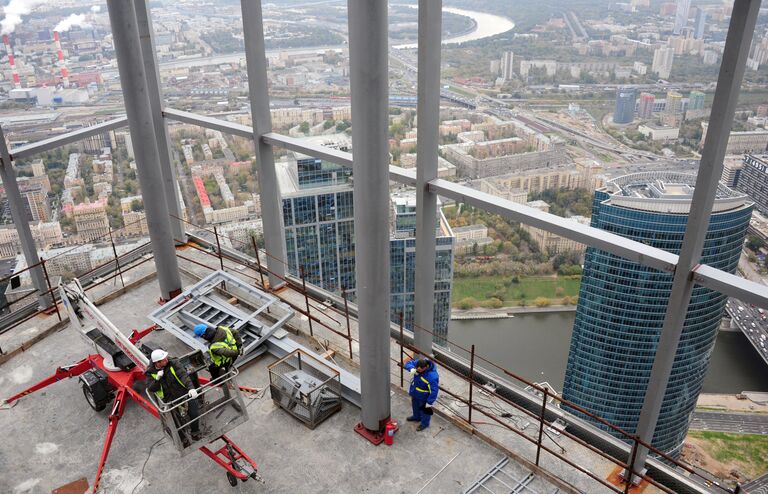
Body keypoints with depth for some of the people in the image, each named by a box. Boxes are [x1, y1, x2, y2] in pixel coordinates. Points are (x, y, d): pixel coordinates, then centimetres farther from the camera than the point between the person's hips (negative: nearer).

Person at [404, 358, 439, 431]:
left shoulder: (432, 376, -42)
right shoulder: (418, 363, -25)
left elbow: (434, 391, -32)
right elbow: (408, 364, -10)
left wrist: (429, 403, -23)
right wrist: (412, 369, -33)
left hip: (424, 397, -7)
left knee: (424, 410, 21)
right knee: (415, 406, 32)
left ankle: (424, 423, 48)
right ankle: (416, 417, 61)